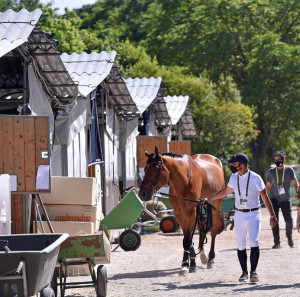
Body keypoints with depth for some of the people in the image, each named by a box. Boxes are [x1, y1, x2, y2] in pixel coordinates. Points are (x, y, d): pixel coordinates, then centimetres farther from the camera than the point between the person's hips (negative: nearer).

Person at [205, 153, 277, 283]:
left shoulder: (255, 178, -11)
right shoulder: (234, 177, 4)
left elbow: (265, 197, -6)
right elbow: (226, 191, 22)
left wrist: (272, 215, -8)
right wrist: (209, 199, 21)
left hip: (253, 215, -5)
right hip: (239, 215, 5)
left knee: (254, 243, -16)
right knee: (240, 246, 5)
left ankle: (253, 272, -14)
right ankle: (244, 272, 15)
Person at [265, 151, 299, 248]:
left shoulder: (289, 170, 1)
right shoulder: (271, 171, 6)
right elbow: (268, 186, 13)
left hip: (286, 200, -1)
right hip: (274, 199, 1)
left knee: (289, 221, 0)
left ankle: (289, 236, 31)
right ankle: (277, 243, -9)